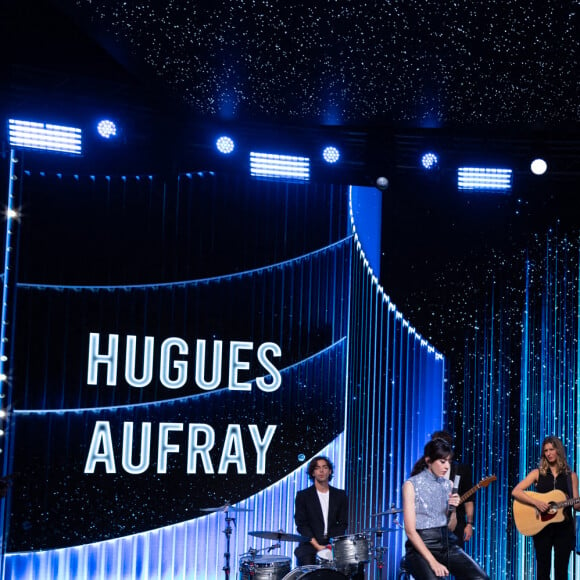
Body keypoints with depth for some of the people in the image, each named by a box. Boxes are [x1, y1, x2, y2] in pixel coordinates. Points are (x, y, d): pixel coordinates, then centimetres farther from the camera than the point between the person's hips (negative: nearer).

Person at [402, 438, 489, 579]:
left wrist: (452, 509, -5)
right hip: (421, 546, -5)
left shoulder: (448, 484, 11)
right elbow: (410, 530, -12)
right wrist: (432, 562, -20)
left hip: (447, 543, 5)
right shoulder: (411, 485, -6)